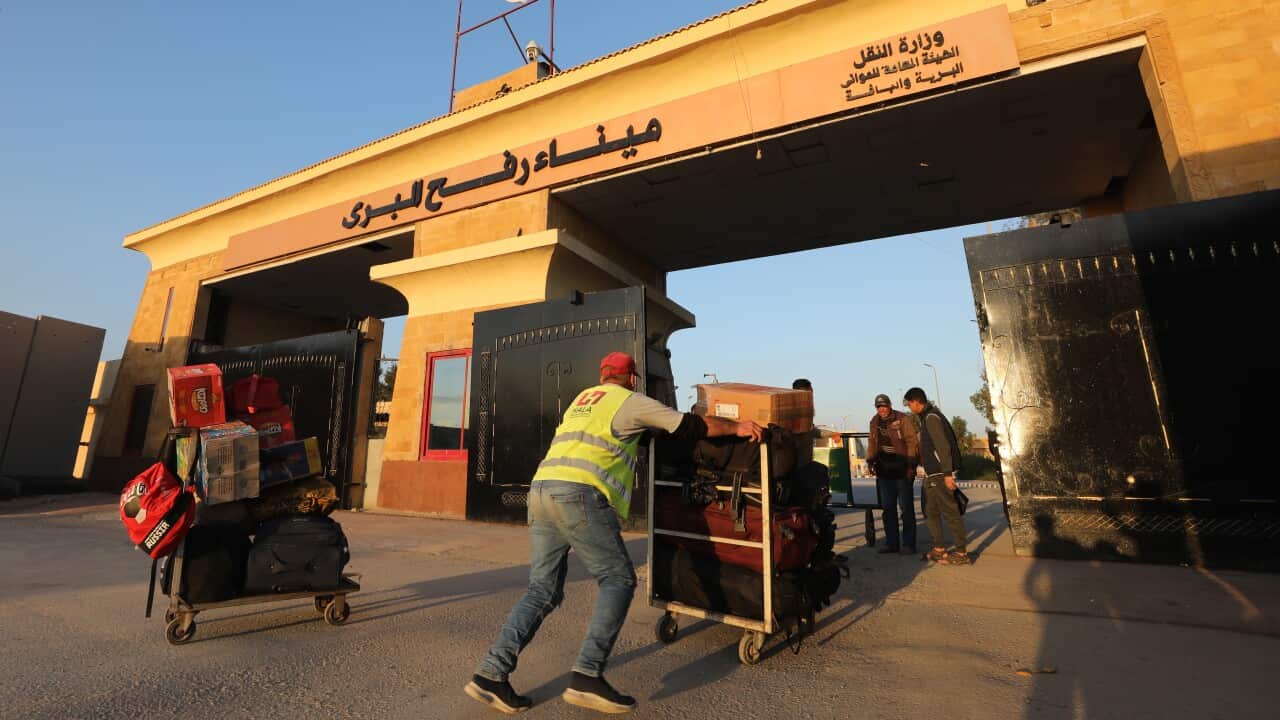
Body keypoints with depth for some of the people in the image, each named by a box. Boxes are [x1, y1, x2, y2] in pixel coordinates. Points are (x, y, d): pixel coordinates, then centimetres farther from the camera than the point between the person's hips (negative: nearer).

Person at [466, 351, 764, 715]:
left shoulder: (582, 399, 28)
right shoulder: (631, 401, 8)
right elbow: (690, 425, 10)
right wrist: (737, 427, 24)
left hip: (541, 490, 8)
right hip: (577, 494, -8)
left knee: (543, 590, 13)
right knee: (618, 579, 3)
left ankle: (491, 673, 9)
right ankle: (587, 676, -3)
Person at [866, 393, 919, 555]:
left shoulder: (903, 419, -8)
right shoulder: (874, 422, 9)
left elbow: (912, 441, -11)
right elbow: (872, 443, 16)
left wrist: (911, 465, -16)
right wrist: (870, 460, 6)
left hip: (902, 470, -6)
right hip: (884, 471, 6)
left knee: (906, 508, 1)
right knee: (887, 508, 10)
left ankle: (908, 544, 10)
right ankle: (891, 543, 18)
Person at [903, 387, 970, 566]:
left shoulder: (931, 417, -15)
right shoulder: (925, 417, 15)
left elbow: (943, 446, -21)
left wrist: (947, 473, -23)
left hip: (940, 474, -10)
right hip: (932, 474, 10)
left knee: (949, 511, -3)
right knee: (931, 511, 14)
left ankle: (962, 552, 5)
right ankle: (939, 549, 22)